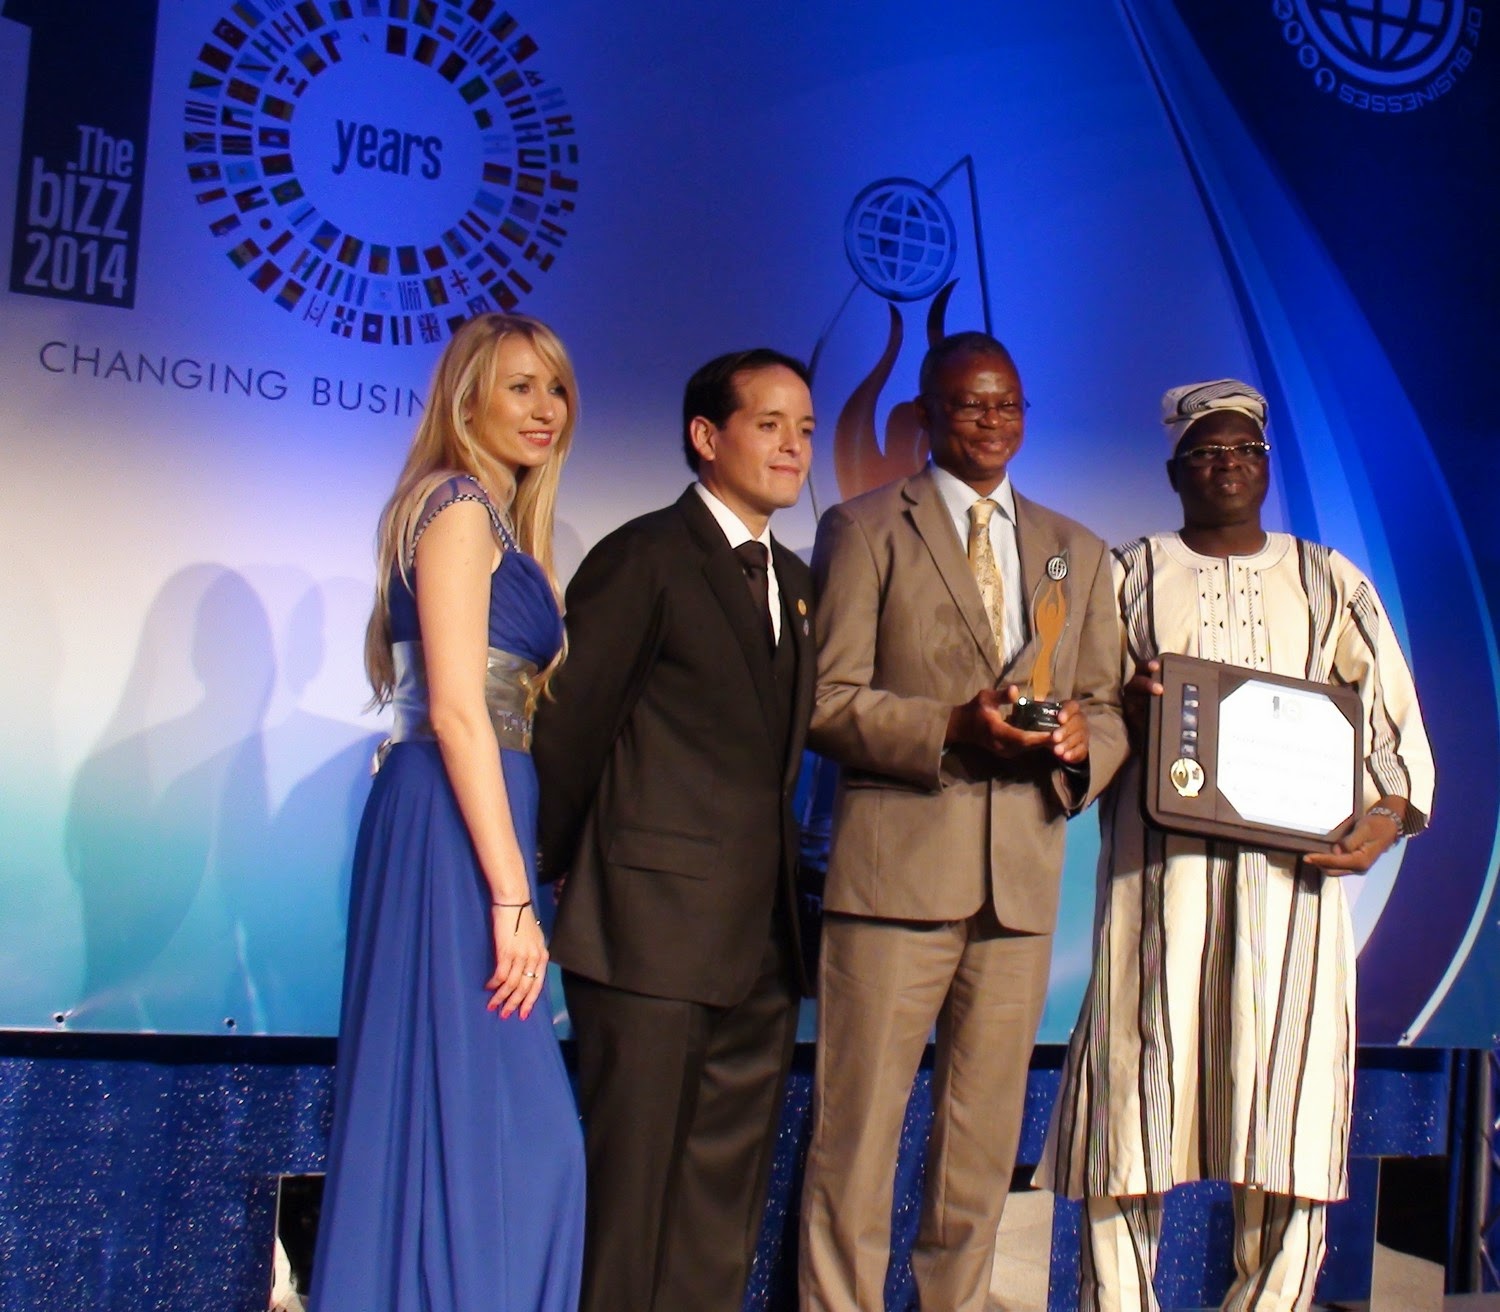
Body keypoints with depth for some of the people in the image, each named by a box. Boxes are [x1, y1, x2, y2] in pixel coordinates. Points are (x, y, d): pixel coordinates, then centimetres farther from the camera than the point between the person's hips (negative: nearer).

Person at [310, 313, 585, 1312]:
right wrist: (512, 897, -18)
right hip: (459, 830, -10)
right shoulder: (459, 505, -7)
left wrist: (518, 883, 14)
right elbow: (457, 712, -15)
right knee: (476, 1121, -7)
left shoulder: (500, 521, 22)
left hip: (480, 819, 10)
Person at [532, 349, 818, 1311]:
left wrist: (776, 868, 9)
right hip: (653, 933, -7)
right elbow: (568, 725, -7)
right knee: (630, 1198, -1)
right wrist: (568, 869, -2)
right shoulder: (644, 557, -5)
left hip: (760, 942, 7)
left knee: (724, 1211, 11)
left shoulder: (795, 580, 18)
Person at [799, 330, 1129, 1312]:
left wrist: (1084, 740, -7)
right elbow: (830, 703, -3)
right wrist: (950, 726, -17)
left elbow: (1107, 709, 17)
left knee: (985, 1141, 11)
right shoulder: (866, 530, 5)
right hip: (896, 869, -4)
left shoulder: (1079, 552, 18)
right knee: (858, 1135, -3)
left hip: (1024, 876, 4)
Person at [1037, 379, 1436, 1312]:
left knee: (1292, 1103, -2)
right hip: (1160, 864, -1)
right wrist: (1127, 707, -13)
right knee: (1135, 1094, -4)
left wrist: (1387, 816, -10)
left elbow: (1393, 717, 9)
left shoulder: (1331, 582, 16)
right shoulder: (1132, 573, 14)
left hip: (1293, 870, 1)